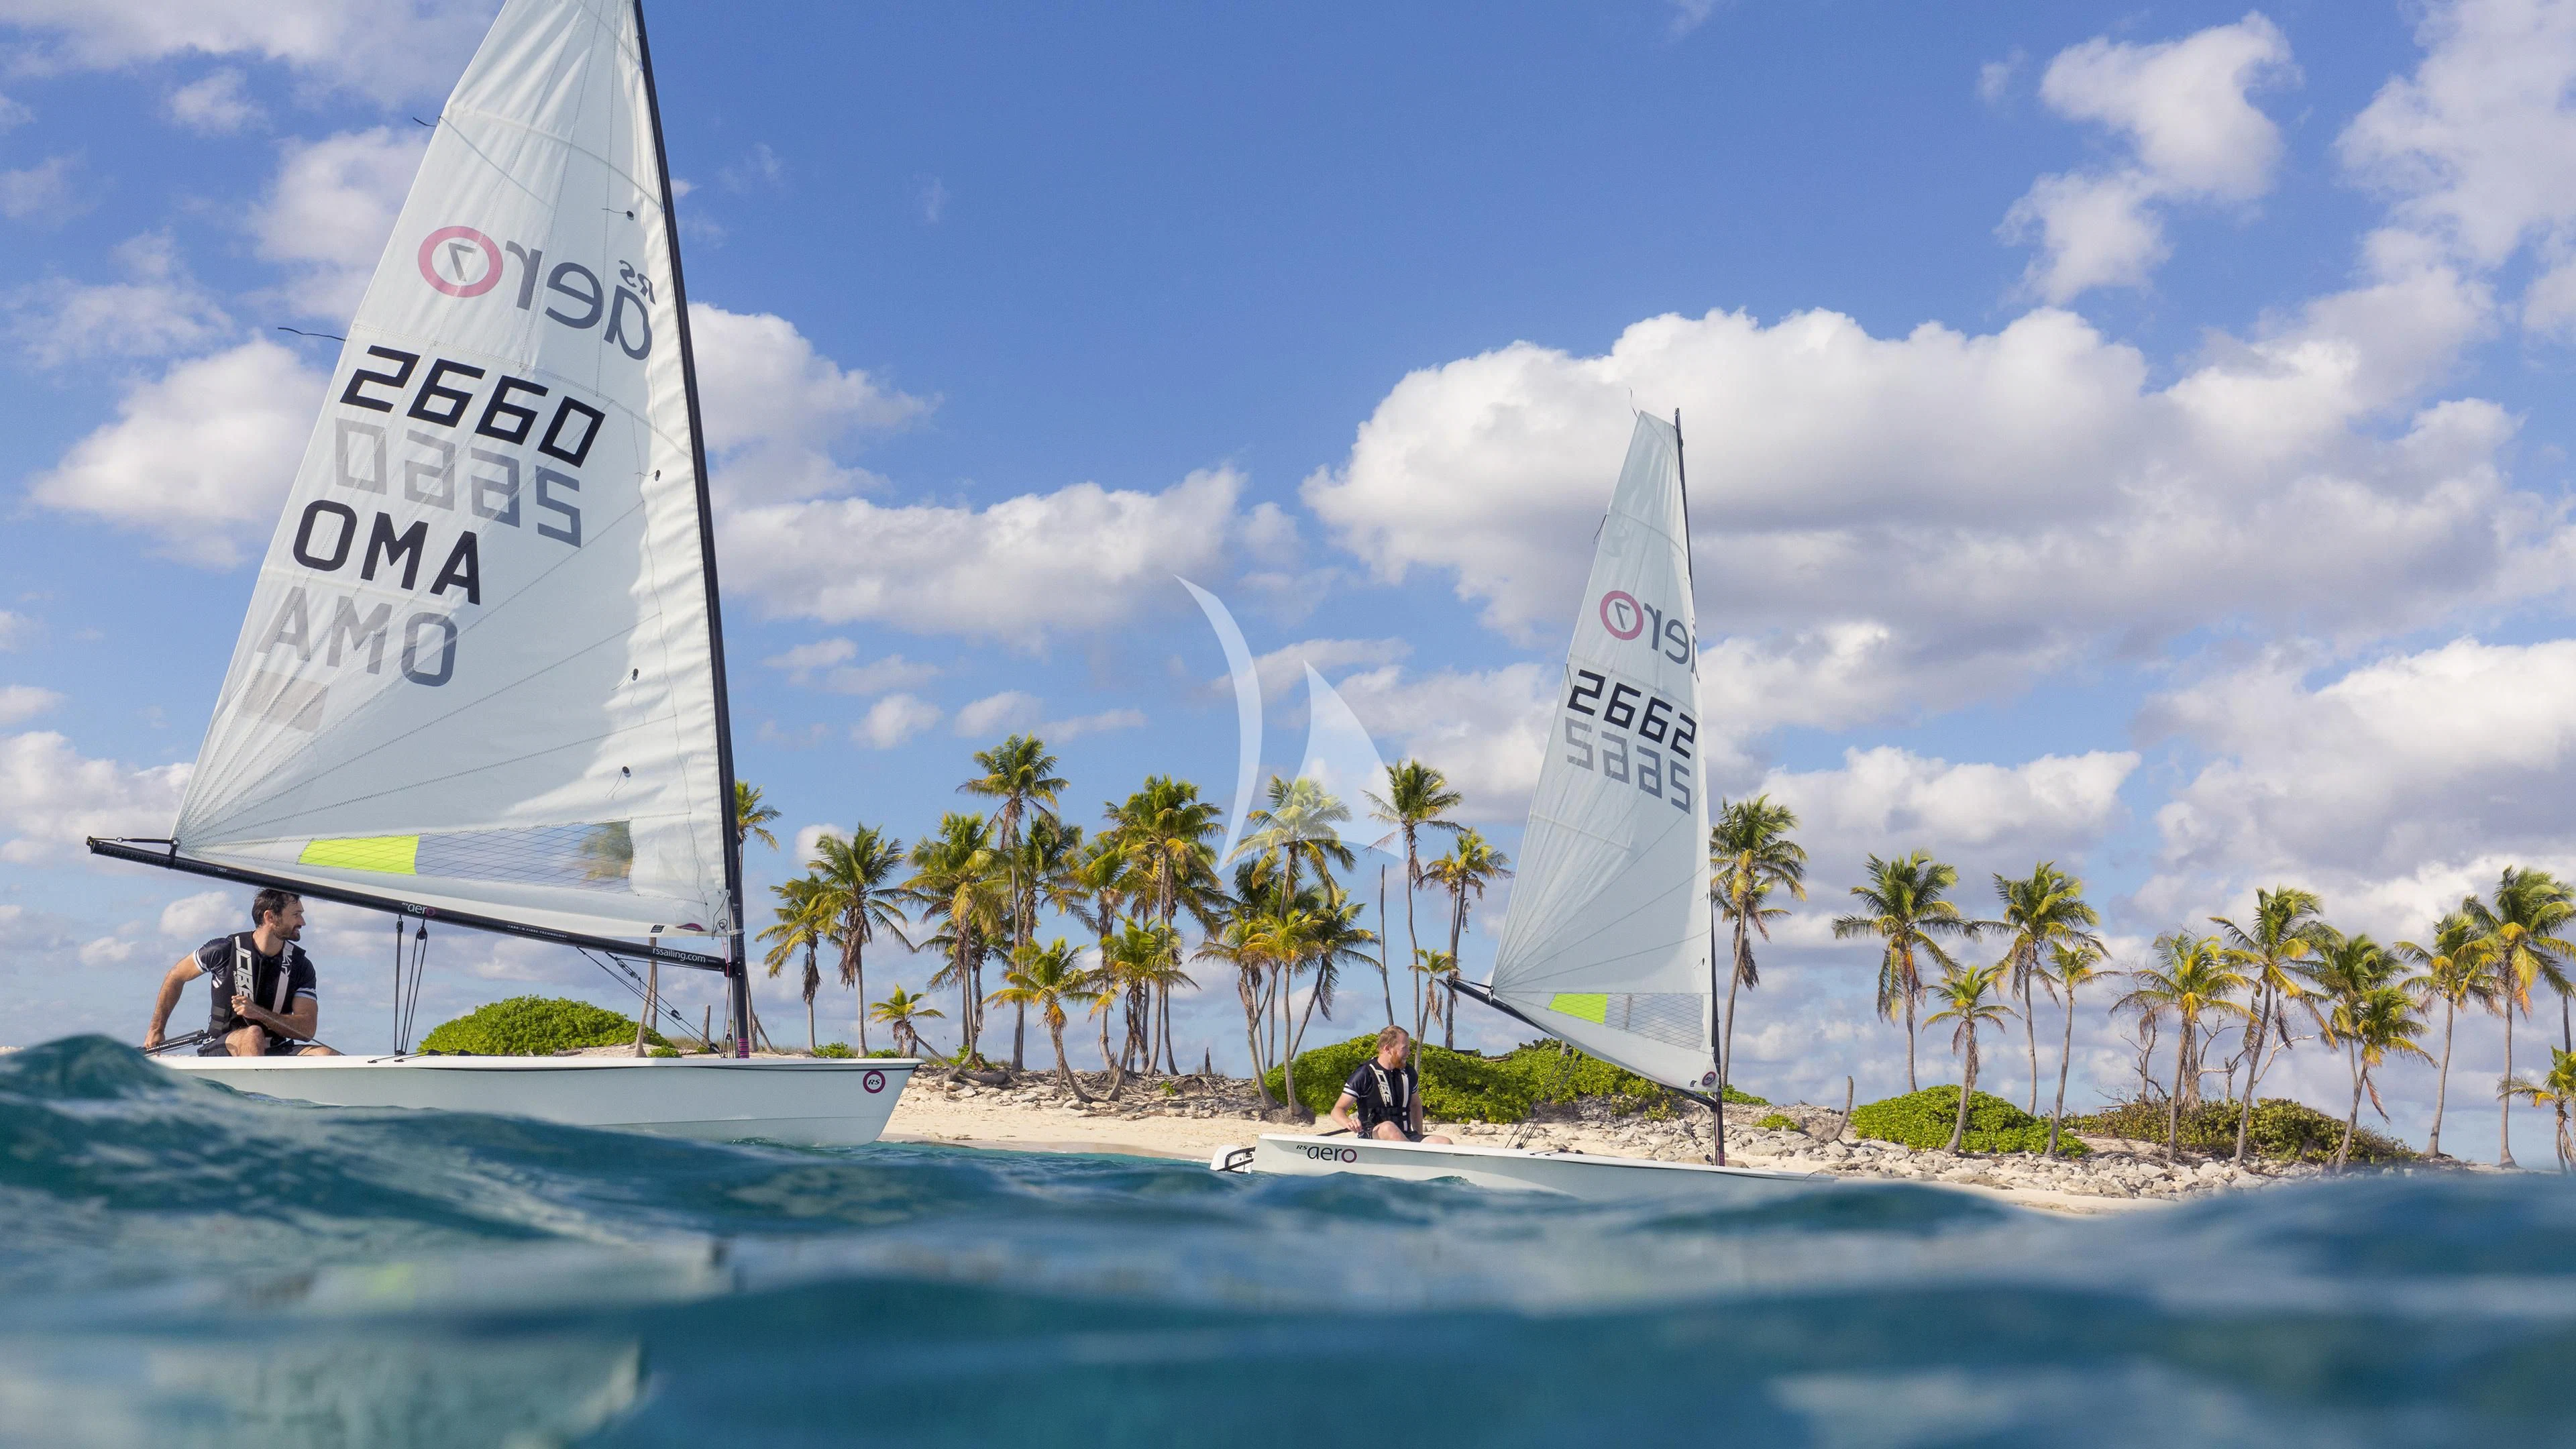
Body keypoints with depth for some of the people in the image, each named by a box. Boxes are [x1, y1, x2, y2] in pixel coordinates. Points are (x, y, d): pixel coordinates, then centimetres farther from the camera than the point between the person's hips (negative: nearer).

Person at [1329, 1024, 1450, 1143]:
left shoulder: (1409, 1073, 12)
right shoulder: (1364, 1074, -4)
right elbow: (1338, 1110, -5)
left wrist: (1420, 1138, 21)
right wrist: (1348, 1123, -28)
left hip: (1405, 1138, 5)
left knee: (1446, 1143, -22)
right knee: (1388, 1127, -40)